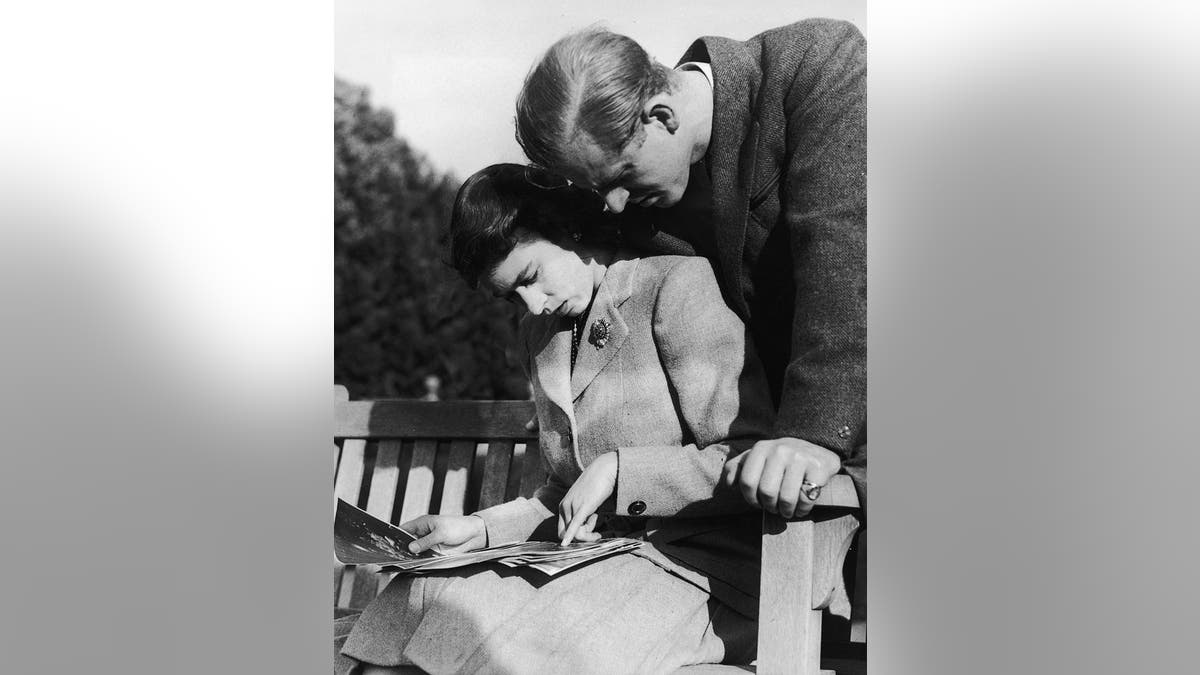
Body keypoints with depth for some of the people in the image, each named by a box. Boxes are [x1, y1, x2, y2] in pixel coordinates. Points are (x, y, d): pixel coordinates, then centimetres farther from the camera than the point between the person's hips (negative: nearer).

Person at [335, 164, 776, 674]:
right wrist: (481, 529, 4)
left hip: (699, 568, -7)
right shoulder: (538, 332, 18)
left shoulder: (677, 284, -6)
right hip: (597, 555, 7)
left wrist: (619, 470, -17)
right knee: (407, 601, -16)